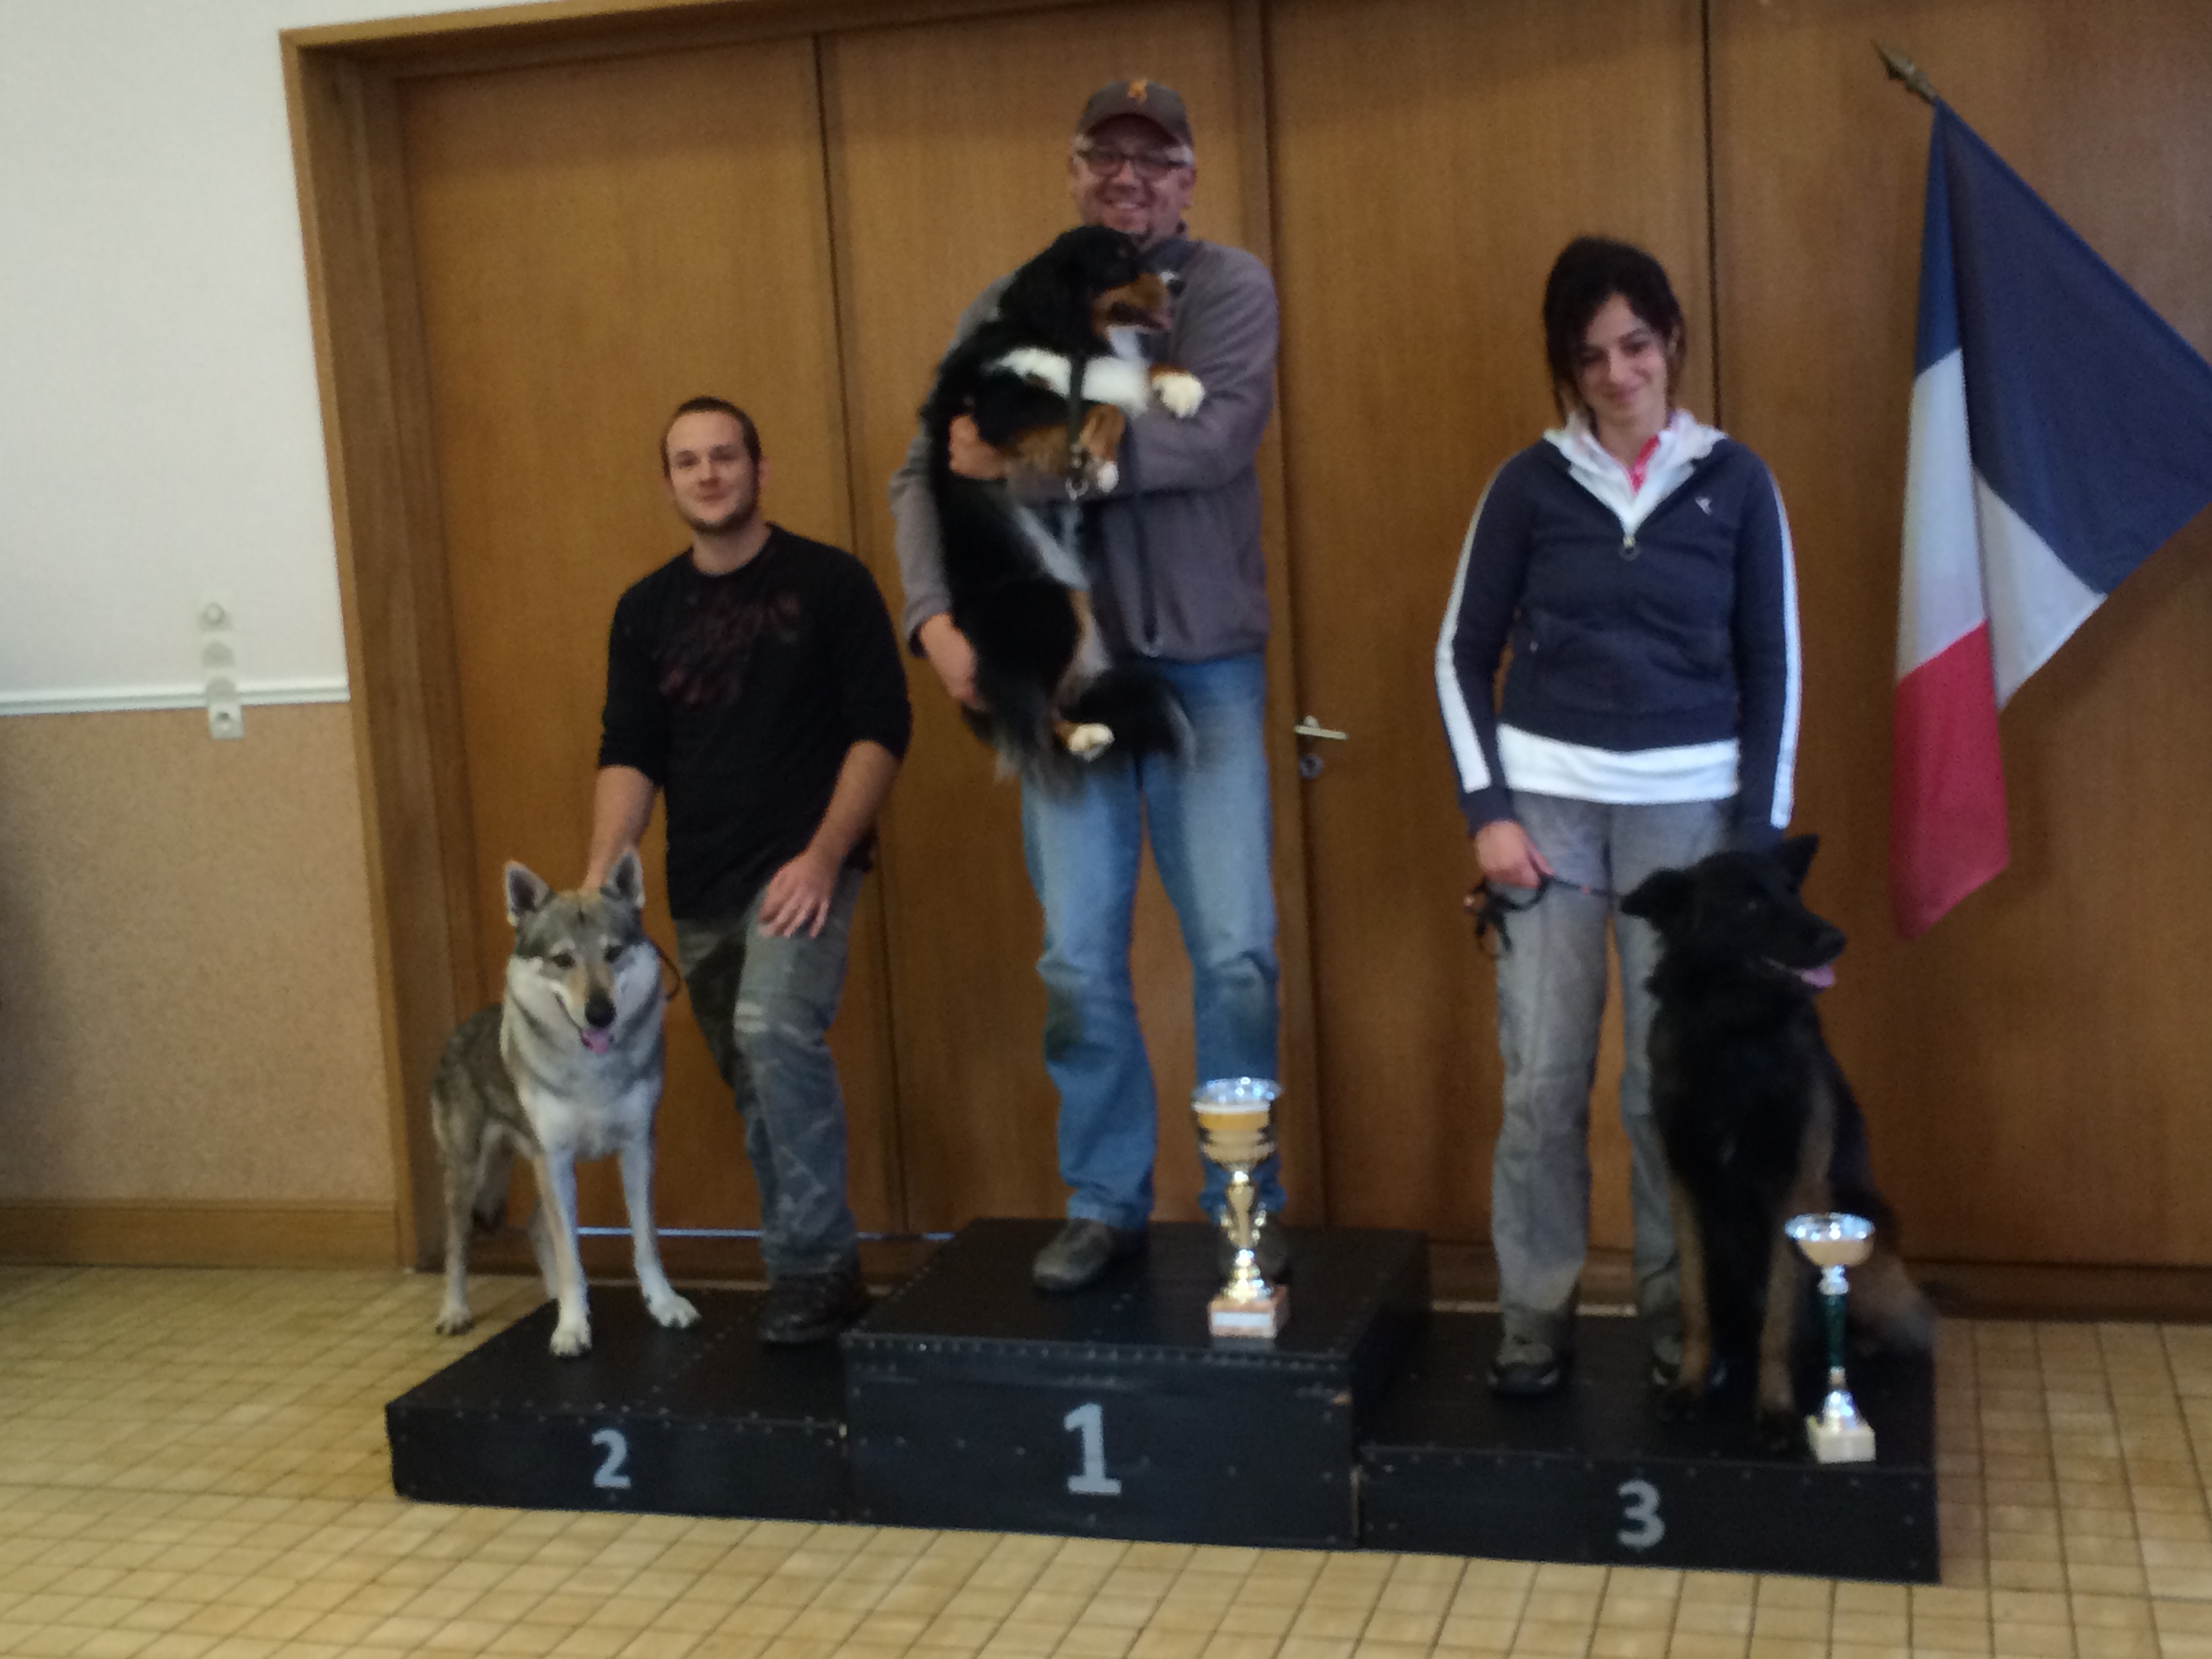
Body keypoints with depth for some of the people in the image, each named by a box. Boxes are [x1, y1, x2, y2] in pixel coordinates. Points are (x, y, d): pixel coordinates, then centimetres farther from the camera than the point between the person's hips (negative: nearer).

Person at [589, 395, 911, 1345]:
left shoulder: (828, 582, -2)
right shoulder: (646, 610, 9)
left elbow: (881, 727, -6)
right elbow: (628, 756, 4)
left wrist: (825, 856, -16)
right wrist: (600, 877, -11)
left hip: (803, 868, -5)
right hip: (701, 887, 5)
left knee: (775, 1028, -26)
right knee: (758, 1087, 10)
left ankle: (813, 1264, -16)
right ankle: (815, 1271, 22)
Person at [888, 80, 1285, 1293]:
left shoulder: (1229, 288, -1)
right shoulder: (1006, 312, 7)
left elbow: (1216, 439, -19)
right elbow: (925, 476, 1)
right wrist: (933, 613, -16)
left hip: (1205, 666, -2)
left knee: (1236, 951, 0)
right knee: (1078, 959, 5)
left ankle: (1244, 1204, 17)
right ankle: (1105, 1201, 21)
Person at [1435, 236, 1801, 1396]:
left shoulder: (1734, 481, 2)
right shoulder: (1530, 484, 2)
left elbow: (1773, 667, 4)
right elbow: (1462, 654, 6)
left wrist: (1759, 837, -1)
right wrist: (1488, 809, -3)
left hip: (1689, 804, 0)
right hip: (1548, 797, 0)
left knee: (1672, 1077, 3)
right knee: (1542, 1076, 0)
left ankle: (1677, 1310, 18)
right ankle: (1536, 1316, 12)